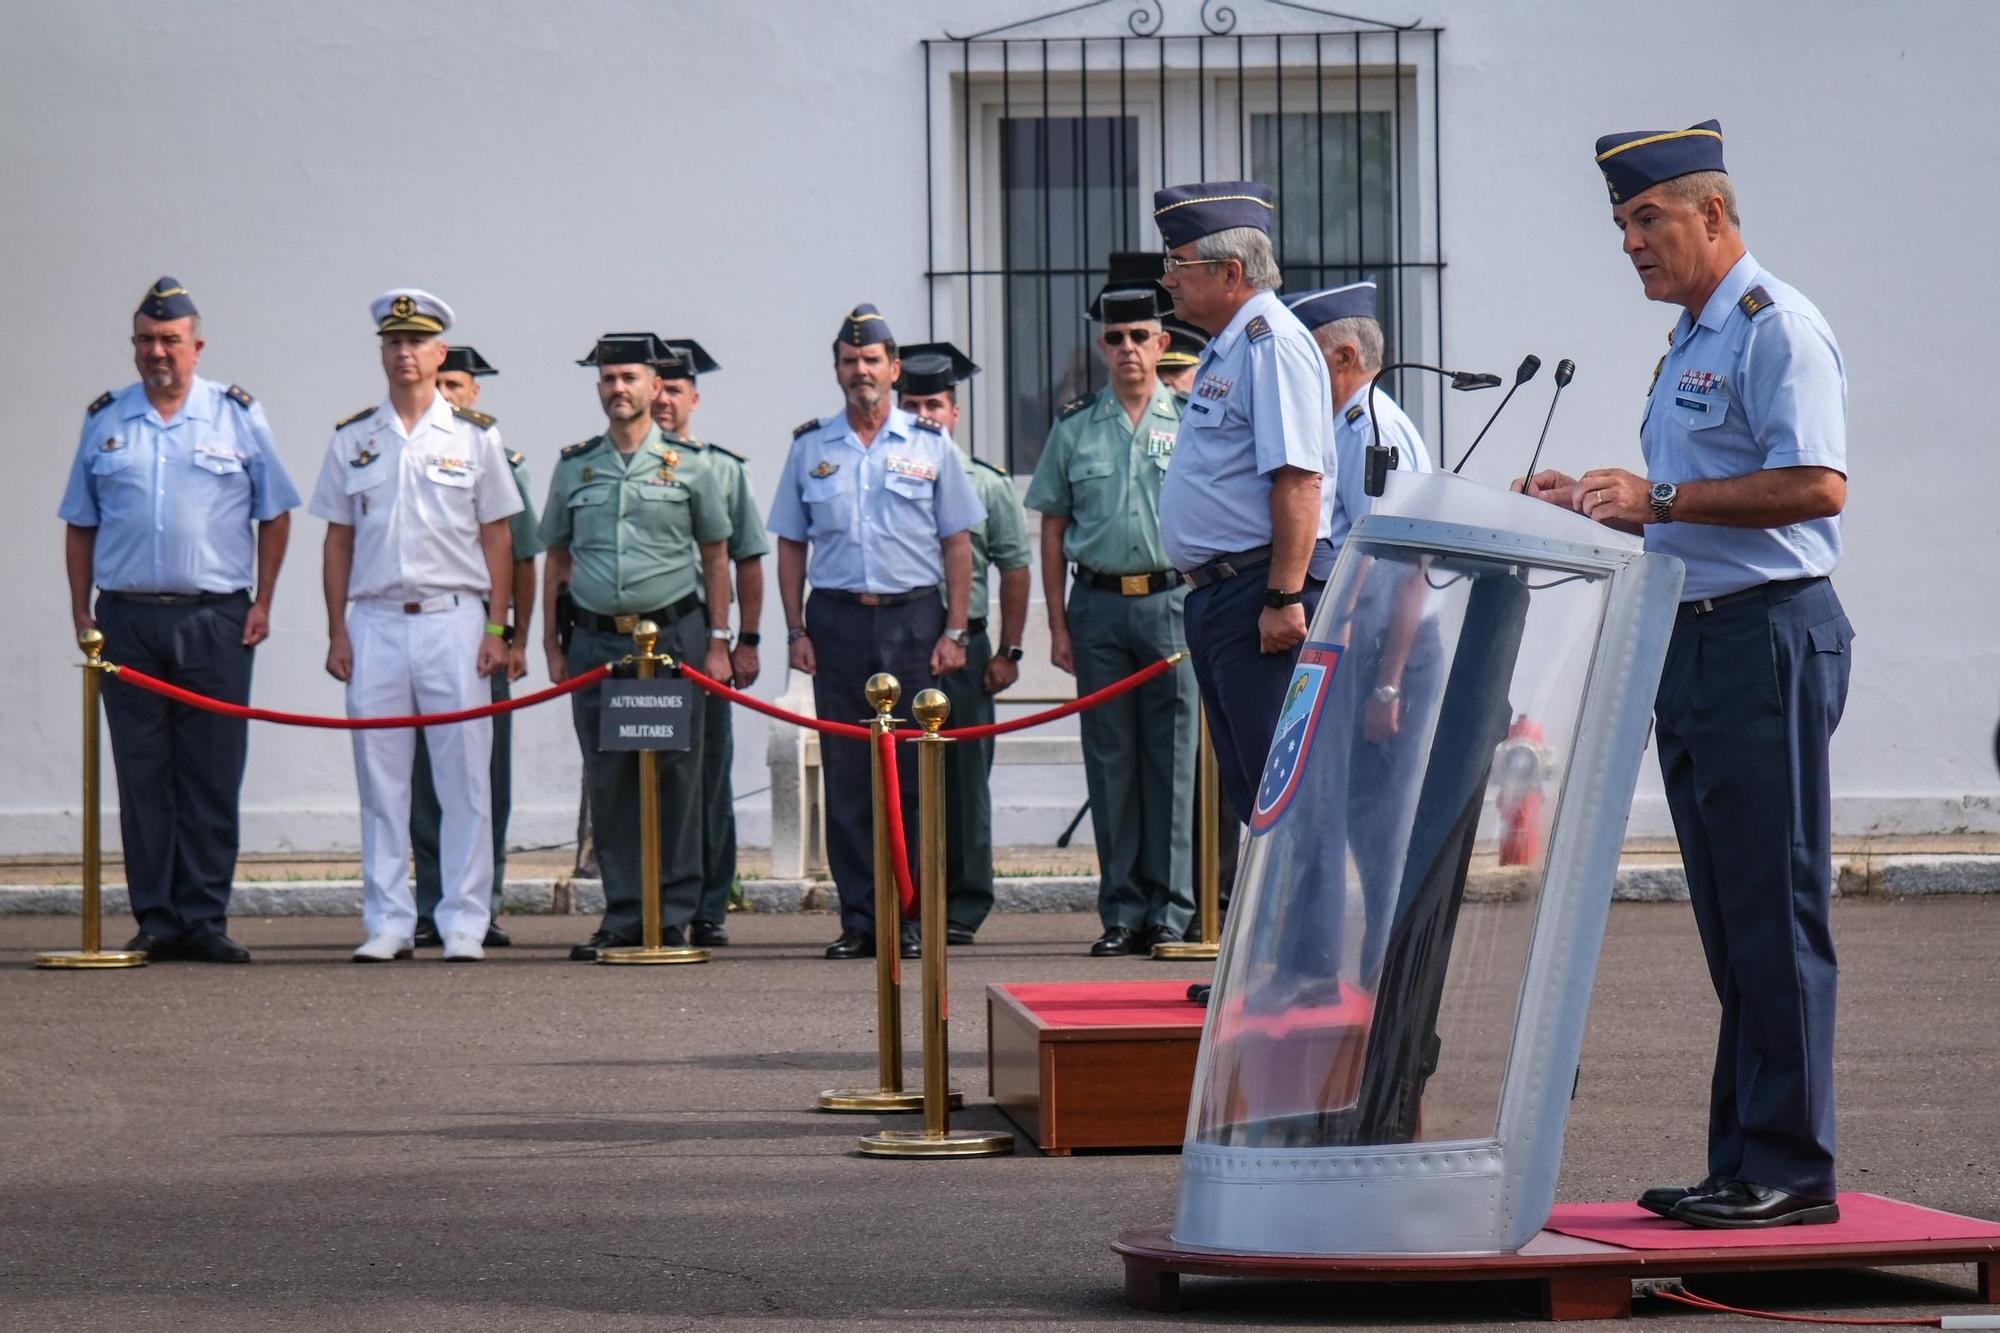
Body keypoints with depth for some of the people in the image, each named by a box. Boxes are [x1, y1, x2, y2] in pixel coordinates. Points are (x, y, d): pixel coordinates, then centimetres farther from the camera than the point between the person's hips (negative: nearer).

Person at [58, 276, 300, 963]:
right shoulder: (104, 422, 12)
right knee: (142, 777, 1)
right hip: (128, 619, 1)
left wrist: (262, 602, 0)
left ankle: (205, 920, 2)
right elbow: (80, 525, 14)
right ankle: (154, 920, 6)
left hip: (216, 620, -1)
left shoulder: (239, 416, 7)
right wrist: (80, 609, 5)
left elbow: (274, 514, 8)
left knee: (212, 778, -2)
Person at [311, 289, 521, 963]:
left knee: (463, 778, -3)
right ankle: (387, 921, 9)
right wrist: (337, 632, 5)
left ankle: (464, 921, 1)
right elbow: (338, 540, 12)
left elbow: (497, 537, 5)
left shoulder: (474, 436, 5)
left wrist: (496, 629, -3)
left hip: (454, 621, -2)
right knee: (380, 780, 3)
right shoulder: (353, 440, 10)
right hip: (375, 623, 2)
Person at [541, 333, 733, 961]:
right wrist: (552, 644, 9)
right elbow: (557, 560, 15)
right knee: (607, 781, 2)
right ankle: (623, 914, 9)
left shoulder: (688, 466, 5)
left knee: (675, 778, -1)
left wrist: (717, 643, 2)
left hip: (674, 633, -2)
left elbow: (715, 558, 9)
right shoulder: (574, 467, 11)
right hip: (595, 640, 2)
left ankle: (673, 915, 6)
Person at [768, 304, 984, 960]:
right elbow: (791, 545, 12)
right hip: (837, 619, 1)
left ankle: (911, 917, 3)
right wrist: (796, 630, 3)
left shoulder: (930, 444, 6)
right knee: (846, 776, 1)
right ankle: (858, 919, 5)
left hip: (913, 618, -1)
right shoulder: (810, 447, 10)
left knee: (913, 775, -2)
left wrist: (954, 631, -2)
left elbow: (957, 543, 6)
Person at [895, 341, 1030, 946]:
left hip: (963, 648, 0)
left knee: (963, 777, 2)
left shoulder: (987, 483, 7)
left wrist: (1007, 652, 2)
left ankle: (963, 907, 6)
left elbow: (1015, 569, 8)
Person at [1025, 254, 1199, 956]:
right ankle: (1121, 913, 9)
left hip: (1173, 601, -2)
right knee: (1109, 761, 4)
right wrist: (1058, 625, 6)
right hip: (1097, 606, 2)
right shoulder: (1075, 426, 9)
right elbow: (1053, 529, 11)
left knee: (1171, 760, -2)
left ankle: (1170, 912, 3)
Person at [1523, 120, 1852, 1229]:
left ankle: (1789, 1168, -6)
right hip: (1695, 637, 10)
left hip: (1769, 638, -10)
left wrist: (1659, 498, -20)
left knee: (1775, 910, -8)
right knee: (1728, 919, 9)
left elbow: (1815, 484, -21)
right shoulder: (1689, 343, 21)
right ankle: (1741, 1166, 12)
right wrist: (1596, 505, 13)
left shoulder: (1775, 327, -9)